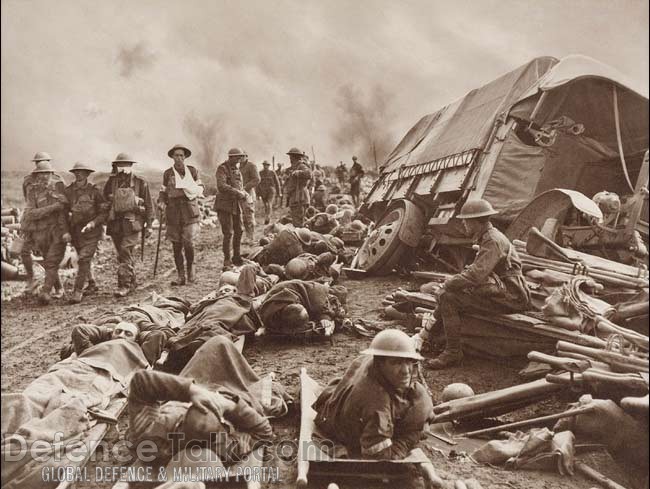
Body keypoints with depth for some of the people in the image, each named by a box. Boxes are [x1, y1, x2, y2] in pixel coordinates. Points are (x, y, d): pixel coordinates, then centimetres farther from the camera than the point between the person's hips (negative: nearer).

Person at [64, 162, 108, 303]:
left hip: (91, 232, -5)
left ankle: (78, 291, -9)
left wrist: (93, 223, -19)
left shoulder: (94, 191, -8)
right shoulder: (68, 191, 3)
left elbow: (105, 212, -6)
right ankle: (92, 284, 35)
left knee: (84, 260, -13)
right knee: (84, 260, 16)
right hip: (75, 231, 5)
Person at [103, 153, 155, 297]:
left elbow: (148, 204, 6)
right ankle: (132, 282, 26)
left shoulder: (140, 182, 3)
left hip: (132, 223, -4)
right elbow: (105, 197, 15)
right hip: (115, 223, 4)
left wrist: (148, 224, 4)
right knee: (122, 254, 12)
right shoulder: (112, 180, 10)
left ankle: (124, 285, -14)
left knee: (126, 252, -15)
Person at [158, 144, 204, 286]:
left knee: (188, 243, -12)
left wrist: (192, 191, -9)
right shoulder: (167, 173, 10)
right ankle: (180, 277, 11)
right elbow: (163, 191, 16)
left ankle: (190, 267, 16)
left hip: (190, 211, -2)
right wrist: (161, 202, -3)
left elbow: (200, 189, 12)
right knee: (176, 245, 3)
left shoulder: (192, 171, 8)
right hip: (173, 212, 2)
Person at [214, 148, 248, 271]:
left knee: (238, 231, 12)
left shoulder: (236, 169, 15)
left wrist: (244, 194, -2)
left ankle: (237, 258, 26)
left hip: (236, 205, 8)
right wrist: (238, 193, -24)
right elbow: (221, 186, -26)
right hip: (225, 205, -8)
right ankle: (227, 262, -2)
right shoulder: (222, 168, -11)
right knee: (228, 233, -9)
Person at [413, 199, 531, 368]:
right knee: (446, 294, 9)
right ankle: (425, 334, 11)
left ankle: (453, 353, -10)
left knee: (449, 297, -18)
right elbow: (477, 269, 20)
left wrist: (449, 283, -13)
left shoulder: (493, 241, -18)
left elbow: (476, 275, -27)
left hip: (510, 298, -10)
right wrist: (453, 280, 5)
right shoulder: (487, 237, 15)